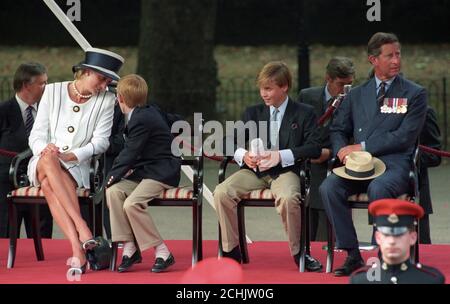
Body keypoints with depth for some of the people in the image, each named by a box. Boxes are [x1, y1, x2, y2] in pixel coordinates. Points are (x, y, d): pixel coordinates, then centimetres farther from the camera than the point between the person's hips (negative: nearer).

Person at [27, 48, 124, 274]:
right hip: (42, 164, 1)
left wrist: (73, 155, -21)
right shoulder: (53, 91, 7)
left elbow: (101, 141, -4)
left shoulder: (105, 101, 5)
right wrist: (45, 149, -21)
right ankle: (82, 228, -49)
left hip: (76, 167, -1)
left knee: (49, 184, -36)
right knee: (48, 159, -38)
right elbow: (37, 135, 3)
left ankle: (76, 250, -47)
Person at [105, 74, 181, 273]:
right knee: (113, 192, -12)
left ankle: (162, 253, -17)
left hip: (162, 173, -9)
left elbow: (130, 154, -17)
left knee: (132, 204, -28)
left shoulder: (141, 120, -16)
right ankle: (129, 248, -13)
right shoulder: (148, 113, 14)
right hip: (145, 171, 9)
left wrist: (113, 176, -9)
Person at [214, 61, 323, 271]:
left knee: (288, 197, -38)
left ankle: (298, 252, -16)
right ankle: (231, 250, -10)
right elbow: (230, 142, 13)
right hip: (254, 170, 4)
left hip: (285, 170, -4)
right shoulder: (252, 113, 17)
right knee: (222, 193, -24)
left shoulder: (304, 114, 6)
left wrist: (281, 156, -18)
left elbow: (314, 148, -6)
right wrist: (242, 155, -11)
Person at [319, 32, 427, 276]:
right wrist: (342, 150, -6)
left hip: (393, 163, -4)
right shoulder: (356, 95, 19)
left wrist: (363, 147, -10)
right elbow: (338, 129, 19)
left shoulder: (415, 94, 6)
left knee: (378, 189, -37)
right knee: (329, 188, -25)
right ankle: (353, 255, -18)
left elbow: (405, 137, -5)